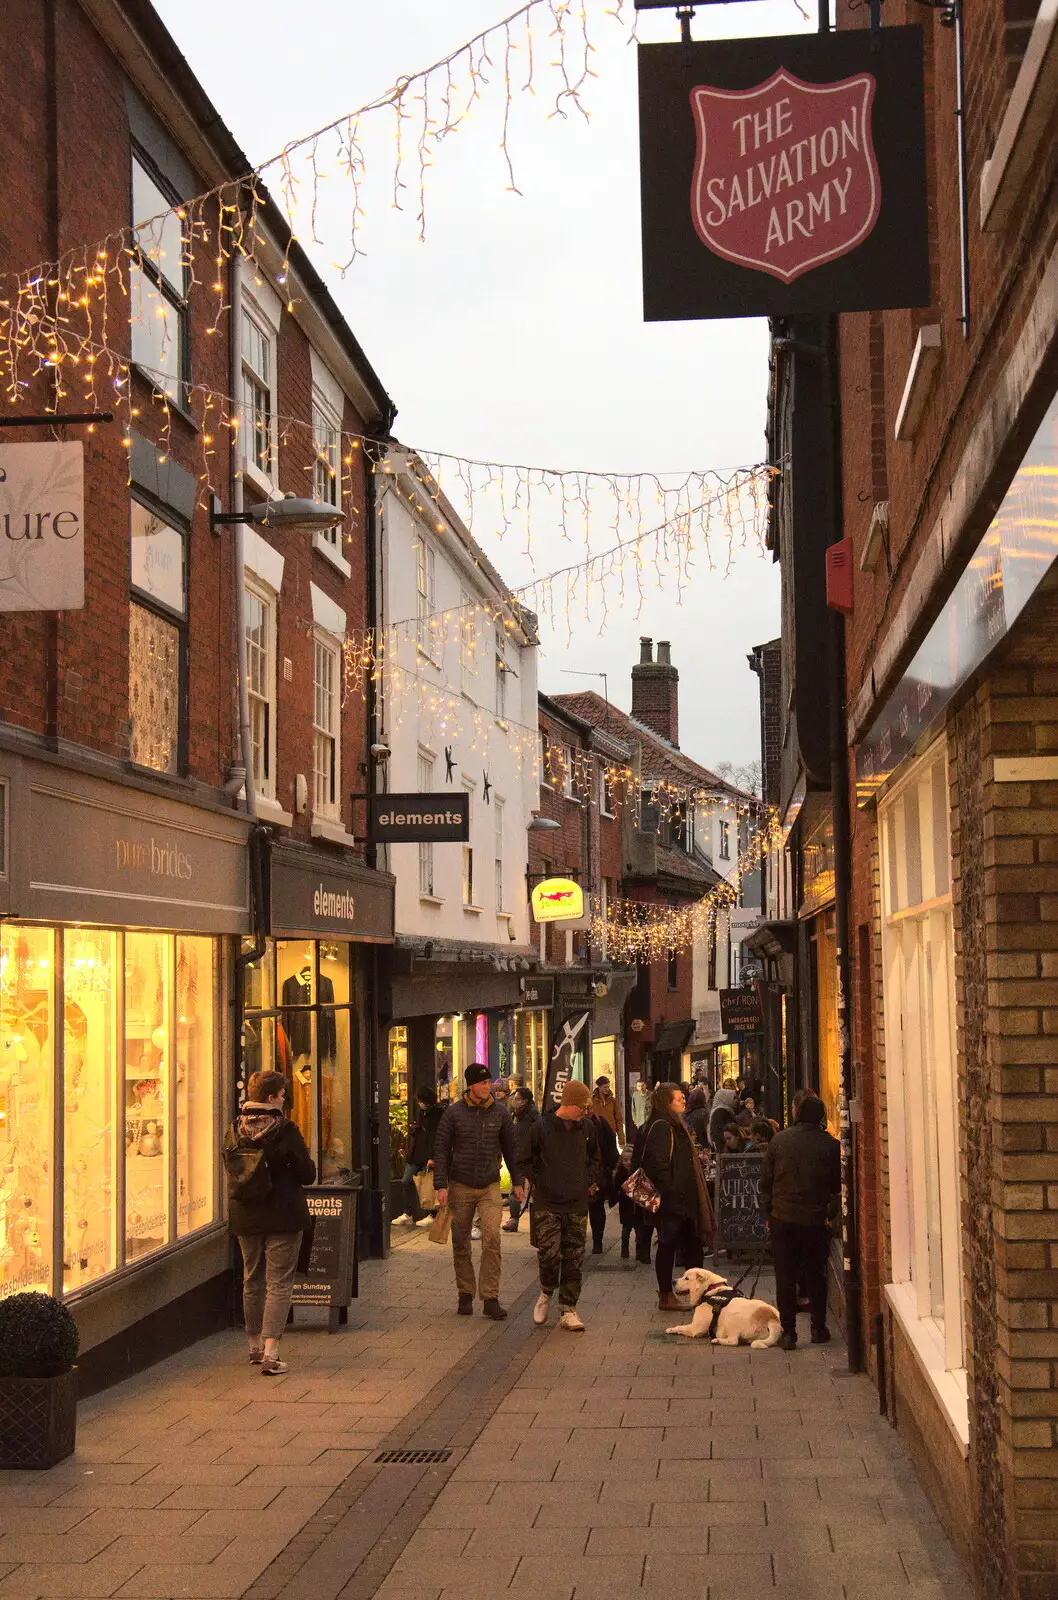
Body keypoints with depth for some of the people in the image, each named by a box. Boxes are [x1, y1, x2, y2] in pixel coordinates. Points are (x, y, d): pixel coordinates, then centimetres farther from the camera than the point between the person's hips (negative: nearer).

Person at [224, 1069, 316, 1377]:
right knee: (279, 1284, 0)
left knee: (252, 1282, 19)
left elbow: (231, 1170, 10)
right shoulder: (285, 1131, -16)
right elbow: (307, 1175, -11)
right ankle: (270, 1353, -9)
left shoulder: (234, 1131, -1)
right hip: (282, 1217, -5)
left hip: (245, 1218, 5)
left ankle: (255, 1346, 29)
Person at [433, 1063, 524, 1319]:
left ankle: (490, 1298, -10)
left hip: (490, 1187, 0)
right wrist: (441, 1185, -8)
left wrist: (517, 1181, 11)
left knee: (492, 1239, -13)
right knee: (460, 1243, 6)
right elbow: (441, 1149, -1)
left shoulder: (500, 1113, 3)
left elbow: (510, 1148, 12)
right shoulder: (454, 1112, -3)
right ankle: (465, 1294, 20)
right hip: (460, 1187, 0)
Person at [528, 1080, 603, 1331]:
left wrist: (592, 1181, 11)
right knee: (549, 1253, -11)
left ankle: (569, 1310, 11)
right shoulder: (542, 1126, -6)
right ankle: (546, 1293, 18)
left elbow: (594, 1156, 21)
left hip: (577, 1204, 3)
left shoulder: (587, 1126, 4)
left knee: (573, 1258, 4)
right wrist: (539, 1182, 1)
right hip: (548, 1203, -3)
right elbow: (529, 1159, 6)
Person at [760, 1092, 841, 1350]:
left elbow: (765, 1181, 3)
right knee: (815, 1275, 13)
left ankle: (788, 1332, 4)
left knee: (785, 1276, 4)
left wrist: (768, 1214, 11)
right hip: (815, 1220, 0)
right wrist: (830, 1215, 11)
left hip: (783, 1219, 0)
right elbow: (837, 1185, 1)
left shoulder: (778, 1141, -2)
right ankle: (818, 1328, 19)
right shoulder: (831, 1145, -5)